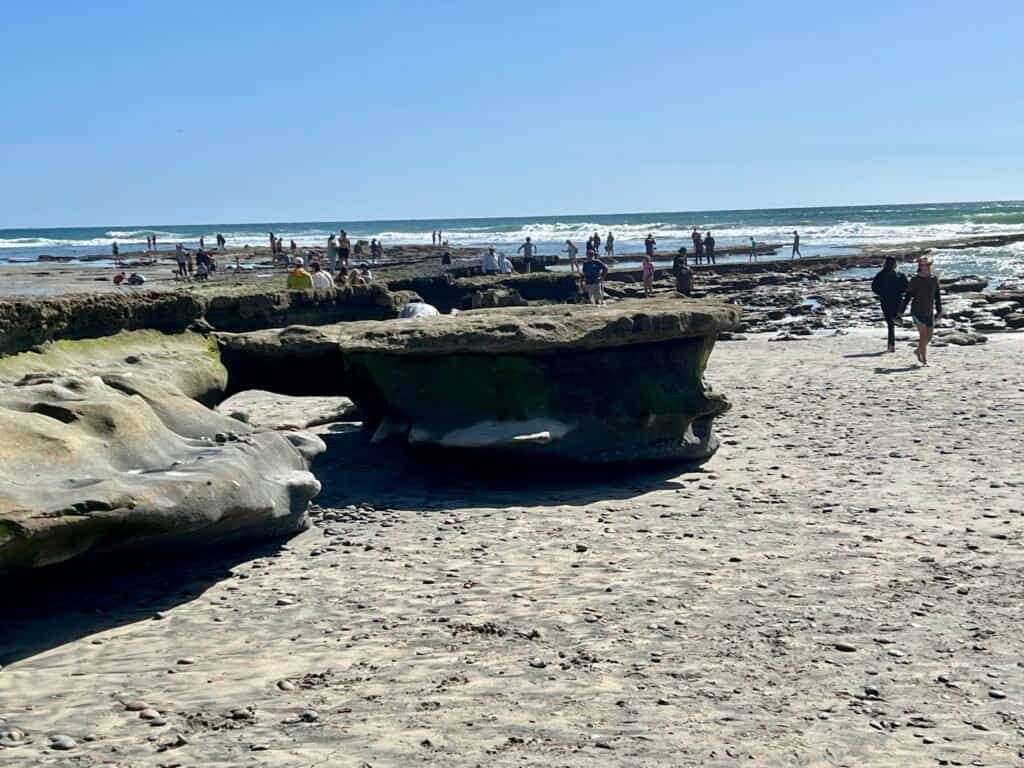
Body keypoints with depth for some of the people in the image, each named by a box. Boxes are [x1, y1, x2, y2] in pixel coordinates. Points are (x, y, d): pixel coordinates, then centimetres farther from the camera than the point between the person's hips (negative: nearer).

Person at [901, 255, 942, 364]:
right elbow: (908, 296, -4)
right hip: (917, 311, -5)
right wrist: (901, 311, -6)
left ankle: (918, 350, 35)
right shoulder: (915, 280, -7)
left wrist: (939, 310, 12)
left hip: (929, 312, 5)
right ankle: (924, 360, -5)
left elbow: (937, 296, 14)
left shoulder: (934, 279, 6)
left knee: (929, 335, 8)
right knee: (923, 334, -12)